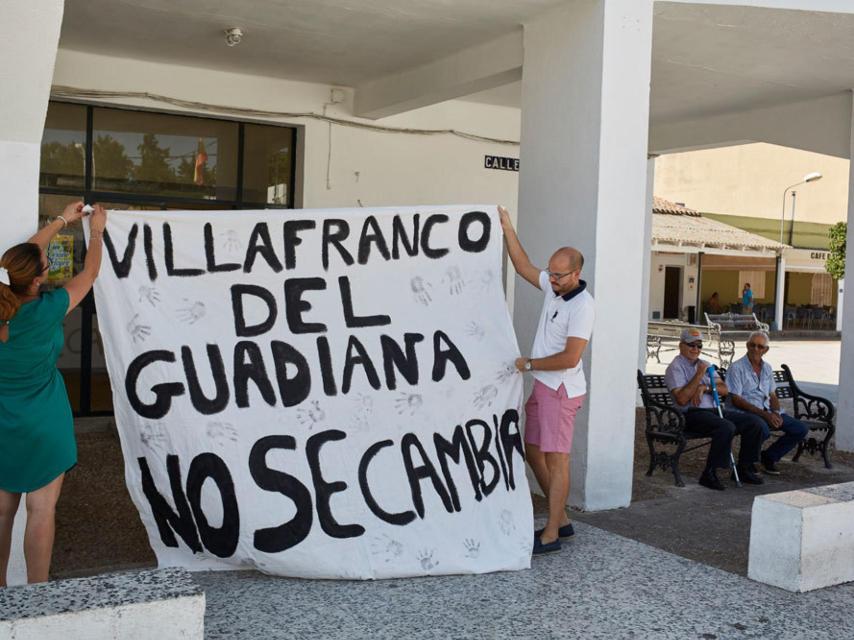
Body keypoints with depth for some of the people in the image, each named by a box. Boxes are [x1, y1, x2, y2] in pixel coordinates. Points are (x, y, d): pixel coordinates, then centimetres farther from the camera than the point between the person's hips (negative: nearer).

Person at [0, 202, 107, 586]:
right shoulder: (45, 311, -18)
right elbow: (89, 274, -3)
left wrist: (61, 221, 21)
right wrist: (96, 231, 13)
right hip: (41, 429, -5)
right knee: (41, 511, 3)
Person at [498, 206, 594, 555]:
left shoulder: (581, 306, -19)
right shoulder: (553, 287, 5)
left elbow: (569, 358, -23)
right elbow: (523, 266, 19)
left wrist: (529, 364, -14)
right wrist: (507, 228, 13)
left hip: (561, 390, -9)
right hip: (542, 386, 10)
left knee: (556, 459, -5)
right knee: (534, 452, 14)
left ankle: (551, 535, 2)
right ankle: (561, 519, 25)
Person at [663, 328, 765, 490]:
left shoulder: (704, 364, 21)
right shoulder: (675, 367, -3)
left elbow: (724, 390, 10)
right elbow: (681, 399, -18)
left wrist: (704, 388, -9)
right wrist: (699, 375, -16)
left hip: (713, 410, 8)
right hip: (692, 414, -8)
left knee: (754, 424, -6)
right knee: (727, 427, -33)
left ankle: (744, 469, 6)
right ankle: (709, 474, -25)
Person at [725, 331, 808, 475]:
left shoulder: (767, 368, 16)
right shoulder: (737, 368, -7)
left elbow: (772, 396, 19)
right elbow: (736, 400, -13)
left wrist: (776, 413, -4)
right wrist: (764, 414, -18)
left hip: (767, 412, 7)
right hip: (746, 412, -7)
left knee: (801, 429, -5)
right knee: (763, 429, -38)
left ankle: (769, 456, 10)